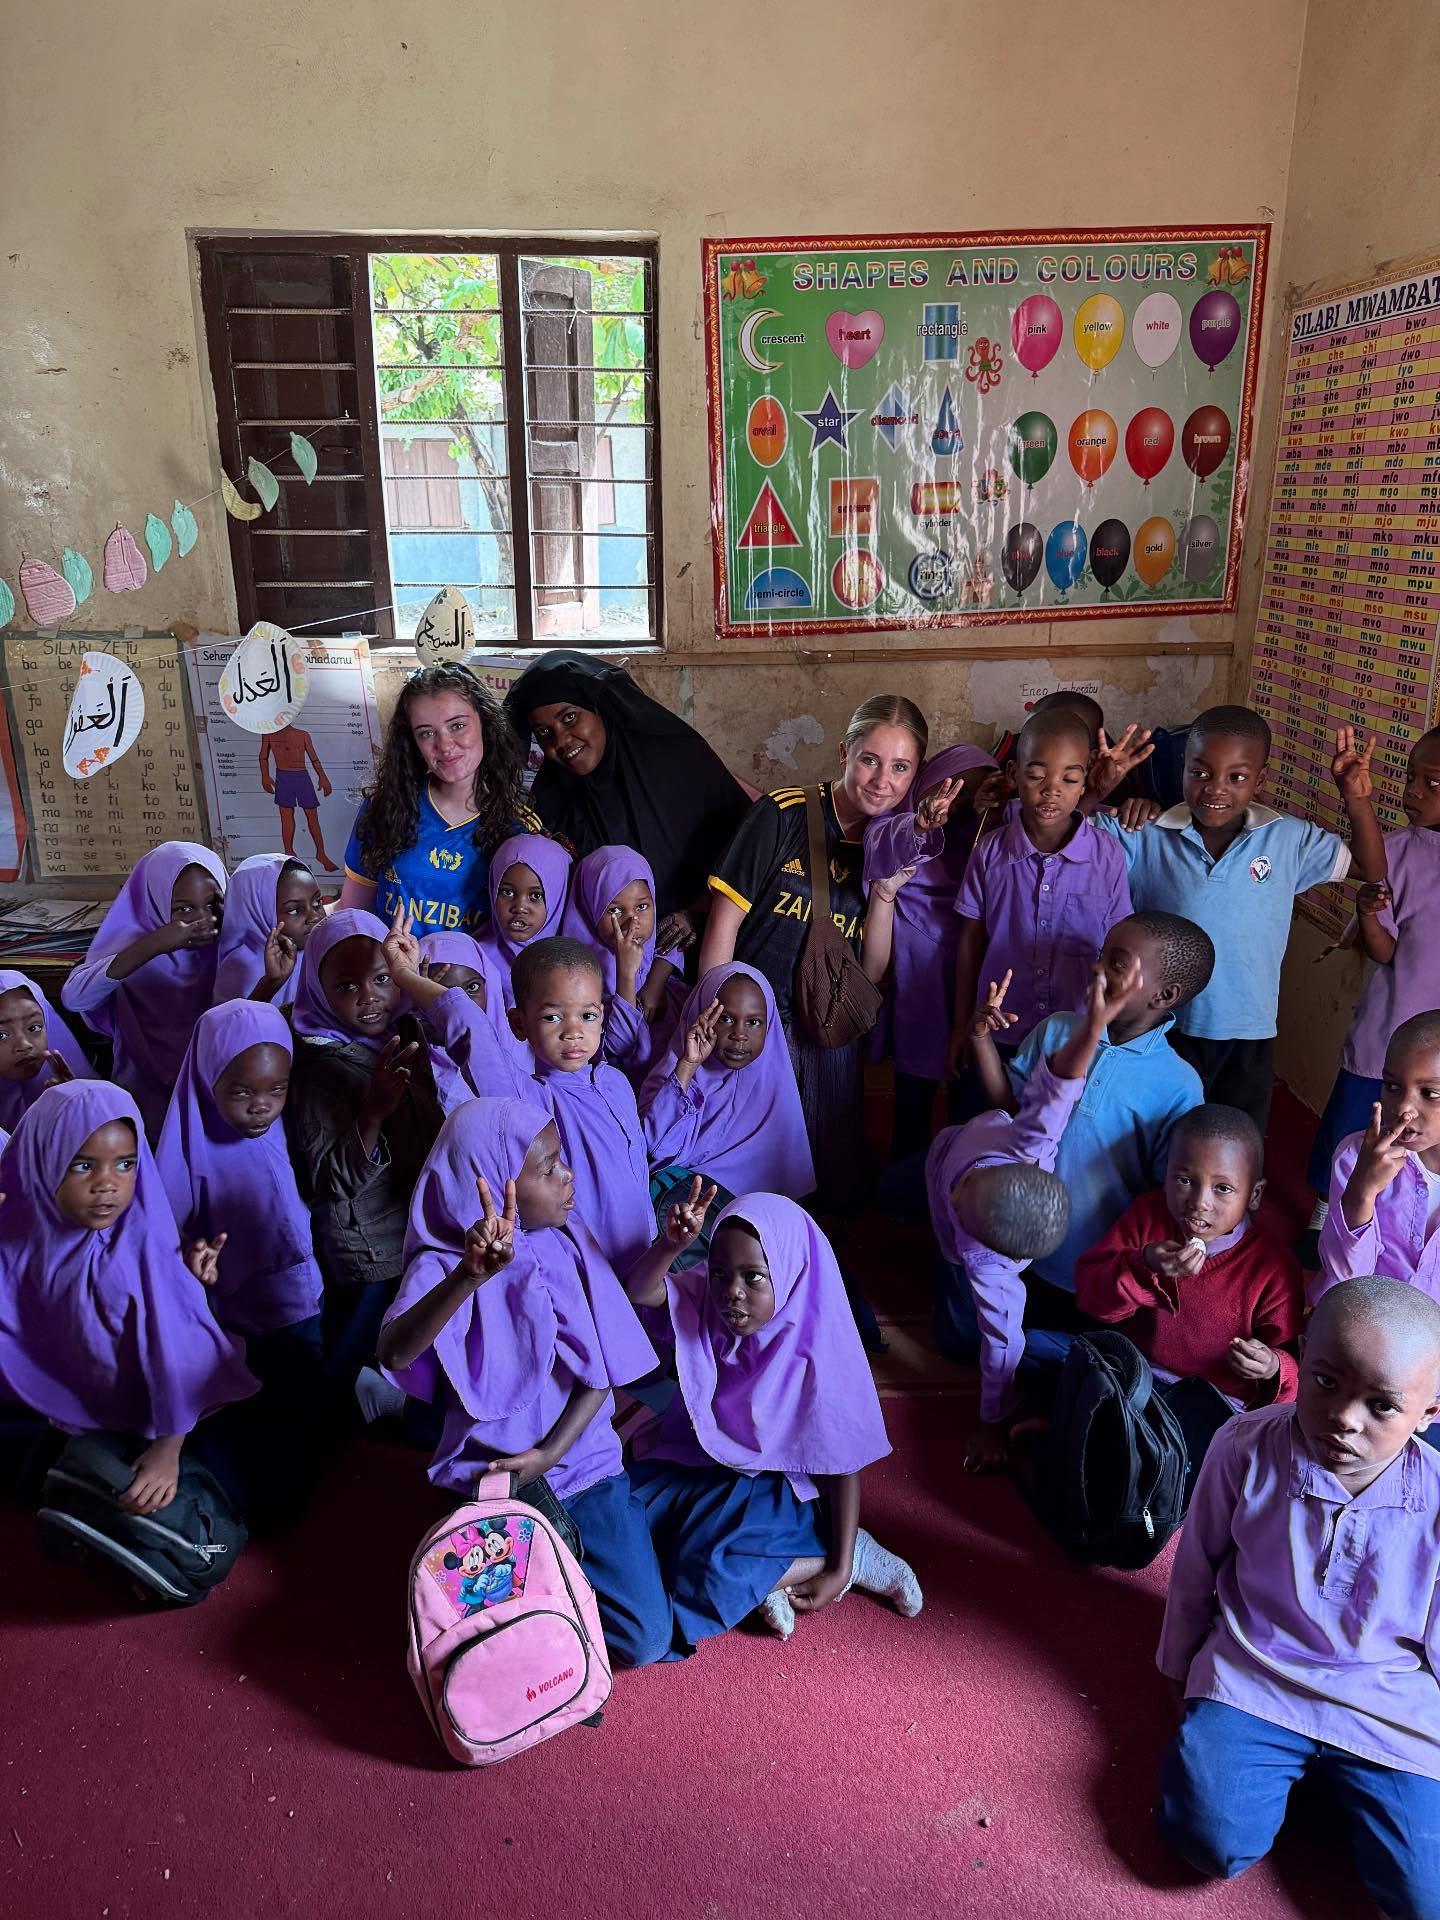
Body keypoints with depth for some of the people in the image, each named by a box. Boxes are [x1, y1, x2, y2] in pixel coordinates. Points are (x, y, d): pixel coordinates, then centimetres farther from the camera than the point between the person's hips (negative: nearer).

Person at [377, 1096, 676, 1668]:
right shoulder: (441, 1265, -15)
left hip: (585, 1463, 3)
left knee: (646, 1638, -6)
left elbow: (602, 1372, -2)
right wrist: (469, 1277, -53)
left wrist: (548, 1454, -15)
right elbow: (393, 1354, -37)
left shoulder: (569, 1246, -4)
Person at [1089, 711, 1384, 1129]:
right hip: (1163, 1032, -1)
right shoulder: (1146, 837, -11)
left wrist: (1357, 799, -9)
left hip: (1249, 1037, 2)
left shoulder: (1290, 840, -4)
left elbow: (1372, 870, 5)